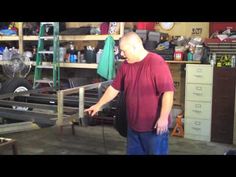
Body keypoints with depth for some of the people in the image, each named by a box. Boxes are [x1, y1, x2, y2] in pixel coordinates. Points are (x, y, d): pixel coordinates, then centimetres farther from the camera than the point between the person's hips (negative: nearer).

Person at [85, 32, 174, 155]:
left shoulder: (157, 63, -17)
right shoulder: (125, 65, 6)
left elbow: (168, 92, -20)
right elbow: (114, 88, 15)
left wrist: (163, 118, -23)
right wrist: (98, 105, 17)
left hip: (155, 127, -7)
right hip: (133, 125, 7)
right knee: (133, 152, 17)